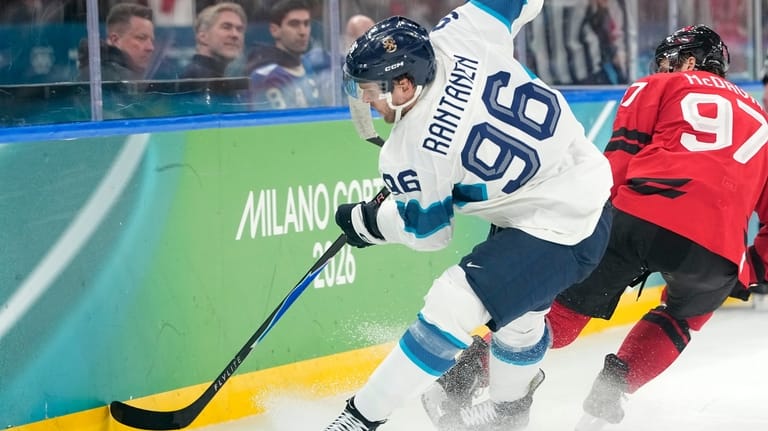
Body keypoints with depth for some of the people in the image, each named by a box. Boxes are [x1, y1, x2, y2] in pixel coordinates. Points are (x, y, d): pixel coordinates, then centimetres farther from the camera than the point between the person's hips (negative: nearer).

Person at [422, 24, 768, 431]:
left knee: (568, 307, 13)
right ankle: (608, 394, 12)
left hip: (639, 215, -1)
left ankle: (465, 376, 2)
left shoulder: (659, 89, 24)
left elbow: (621, 154, 8)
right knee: (682, 316, 31)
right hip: (717, 247, 2)